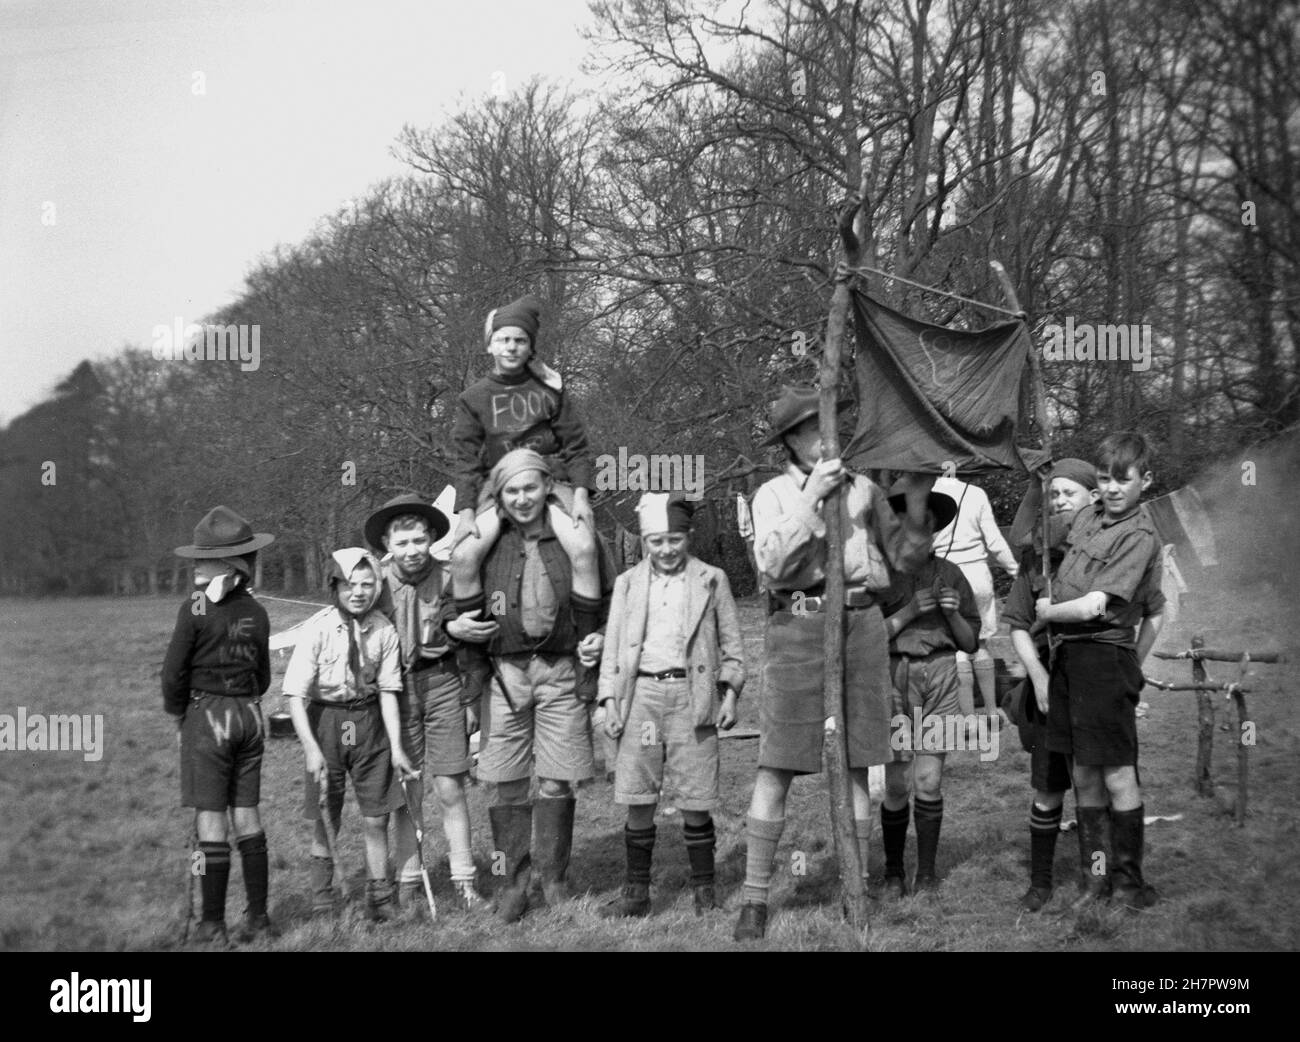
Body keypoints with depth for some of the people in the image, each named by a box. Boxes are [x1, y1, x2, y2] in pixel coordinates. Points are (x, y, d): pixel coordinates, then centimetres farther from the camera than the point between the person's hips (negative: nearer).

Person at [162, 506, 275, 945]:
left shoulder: (196, 609, -12)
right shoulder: (255, 611, 2)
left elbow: (174, 672, -8)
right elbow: (263, 675, 9)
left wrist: (178, 711, 7)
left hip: (206, 712, -5)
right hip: (249, 714, 5)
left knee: (210, 817, -1)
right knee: (247, 814, 10)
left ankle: (213, 922, 2)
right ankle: (258, 916, 13)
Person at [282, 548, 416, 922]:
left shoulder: (384, 631, -10)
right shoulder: (317, 628, -16)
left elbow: (388, 691, -3)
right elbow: (295, 693, -16)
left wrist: (396, 746, -6)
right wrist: (311, 748, -21)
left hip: (369, 722, 2)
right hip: (325, 720, -2)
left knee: (376, 817, 6)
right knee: (325, 817, 9)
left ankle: (379, 896, 22)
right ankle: (322, 896, 26)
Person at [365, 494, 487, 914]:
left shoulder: (449, 579, -6)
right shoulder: (377, 583, -5)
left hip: (442, 684, 0)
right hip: (393, 686, 0)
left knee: (450, 790, 0)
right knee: (406, 793, 5)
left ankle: (463, 882, 9)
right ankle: (408, 883, 15)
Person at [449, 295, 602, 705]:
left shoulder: (550, 391, 10)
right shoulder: (473, 398, 10)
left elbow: (575, 444, 8)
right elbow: (467, 459, 6)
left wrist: (580, 493, -7)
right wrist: (466, 511, -6)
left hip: (551, 481, 0)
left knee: (583, 548, -28)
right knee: (463, 555, -25)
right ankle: (471, 654, -11)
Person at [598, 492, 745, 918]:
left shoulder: (711, 580, 9)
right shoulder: (628, 583, 13)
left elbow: (731, 643, 11)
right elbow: (612, 647, 14)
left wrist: (730, 692, 1)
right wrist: (610, 700, 5)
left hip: (692, 694, -1)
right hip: (641, 694, 2)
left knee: (694, 801, -1)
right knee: (638, 800, 0)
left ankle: (704, 888, 11)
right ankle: (637, 890, 9)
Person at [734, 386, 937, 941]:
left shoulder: (863, 488, 13)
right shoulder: (773, 494, 8)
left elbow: (907, 558, 11)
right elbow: (773, 564, -7)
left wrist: (916, 503, -4)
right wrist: (809, 499, -11)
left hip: (861, 623, 2)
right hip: (798, 624, -2)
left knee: (855, 766, 6)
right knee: (775, 767, -4)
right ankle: (755, 898, 1)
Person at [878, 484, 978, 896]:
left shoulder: (949, 574, 11)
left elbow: (970, 642, 14)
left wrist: (952, 614, -4)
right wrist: (908, 612, -11)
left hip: (940, 676, 2)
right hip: (893, 676, -1)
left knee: (929, 780, -5)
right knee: (896, 784, -3)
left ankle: (927, 872, 5)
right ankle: (893, 871, 13)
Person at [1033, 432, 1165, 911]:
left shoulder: (1139, 538, -12)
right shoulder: (1087, 516, 12)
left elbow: (1093, 606, -18)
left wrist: (1048, 611, -1)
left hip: (1105, 656, -8)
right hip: (1067, 656, 8)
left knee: (1118, 776, -2)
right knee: (1084, 773, 11)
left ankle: (1129, 880, 7)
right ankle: (1098, 873, 19)